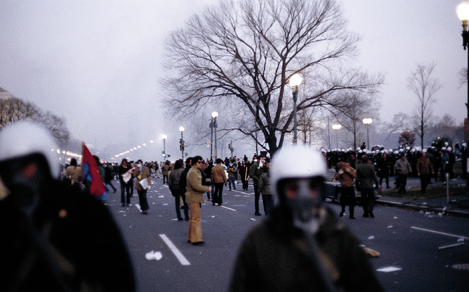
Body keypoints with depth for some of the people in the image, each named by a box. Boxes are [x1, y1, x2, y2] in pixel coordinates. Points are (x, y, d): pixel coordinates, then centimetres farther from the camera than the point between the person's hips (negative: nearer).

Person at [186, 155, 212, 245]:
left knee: (193, 218, 15)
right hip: (193, 198, -11)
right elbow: (196, 186, -25)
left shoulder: (197, 171, 15)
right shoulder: (192, 172, -18)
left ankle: (190, 237, 23)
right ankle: (196, 239, -16)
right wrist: (207, 189, -16)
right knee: (196, 217, -13)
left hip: (196, 197, 11)